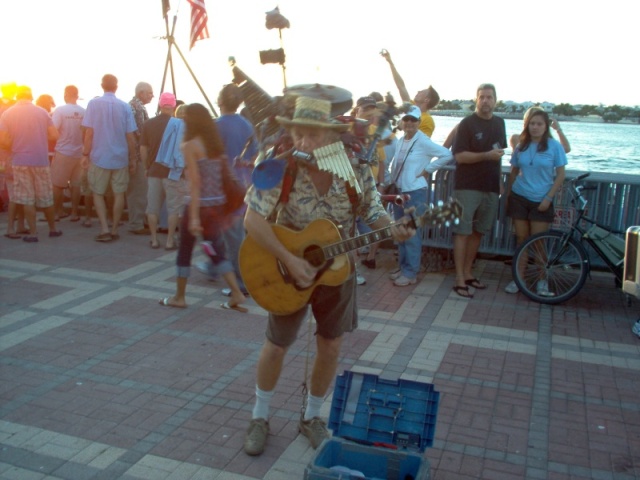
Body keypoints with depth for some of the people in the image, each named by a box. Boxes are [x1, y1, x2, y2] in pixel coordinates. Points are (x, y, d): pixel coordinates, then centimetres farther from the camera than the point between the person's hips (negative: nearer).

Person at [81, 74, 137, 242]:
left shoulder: (94, 104, -6)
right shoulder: (125, 106, -2)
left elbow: (89, 132, -8)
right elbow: (130, 136, -1)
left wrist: (85, 154, 0)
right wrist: (133, 158, 8)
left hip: (99, 157, -1)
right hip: (120, 158, 1)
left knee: (98, 193, 10)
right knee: (119, 193, 10)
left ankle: (104, 229, -1)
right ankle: (114, 230, 13)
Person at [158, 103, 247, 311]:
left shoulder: (191, 145, -10)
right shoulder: (216, 143, 9)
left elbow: (195, 182, -17)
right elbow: (225, 173, 8)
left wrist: (194, 216, -19)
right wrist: (226, 209, 13)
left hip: (200, 205, -6)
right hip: (218, 204, 6)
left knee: (184, 251, 10)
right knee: (217, 250, 13)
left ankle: (179, 297, 20)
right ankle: (236, 293, 4)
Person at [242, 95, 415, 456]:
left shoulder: (356, 170, -14)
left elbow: (373, 213, -2)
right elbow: (253, 220, -22)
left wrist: (394, 229, -25)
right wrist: (289, 260, -29)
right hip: (291, 268, -2)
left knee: (331, 348, 9)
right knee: (277, 345, 8)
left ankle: (312, 417, 32)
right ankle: (260, 417, 30)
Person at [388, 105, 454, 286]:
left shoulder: (423, 141, -13)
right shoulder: (400, 141, 9)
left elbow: (447, 155, -20)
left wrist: (427, 169, -15)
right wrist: (392, 180, 8)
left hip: (415, 192, -8)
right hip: (399, 191, 8)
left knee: (412, 234, -3)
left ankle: (411, 273, 5)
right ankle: (403, 267, 26)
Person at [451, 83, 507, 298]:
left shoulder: (499, 123, 12)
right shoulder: (467, 124, -7)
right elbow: (459, 155, -15)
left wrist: (500, 178, 19)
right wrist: (486, 155, -25)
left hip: (490, 186, 6)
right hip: (468, 187, -6)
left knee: (478, 232, 13)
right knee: (463, 231, -4)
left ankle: (467, 272, 25)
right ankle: (460, 280, -1)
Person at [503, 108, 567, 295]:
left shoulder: (554, 146, -4)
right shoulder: (521, 146, 5)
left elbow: (560, 175, -3)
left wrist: (548, 198, -10)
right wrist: (507, 195, 11)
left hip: (541, 201, -3)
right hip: (519, 198, 3)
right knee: (521, 239, 5)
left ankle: (542, 280, 14)